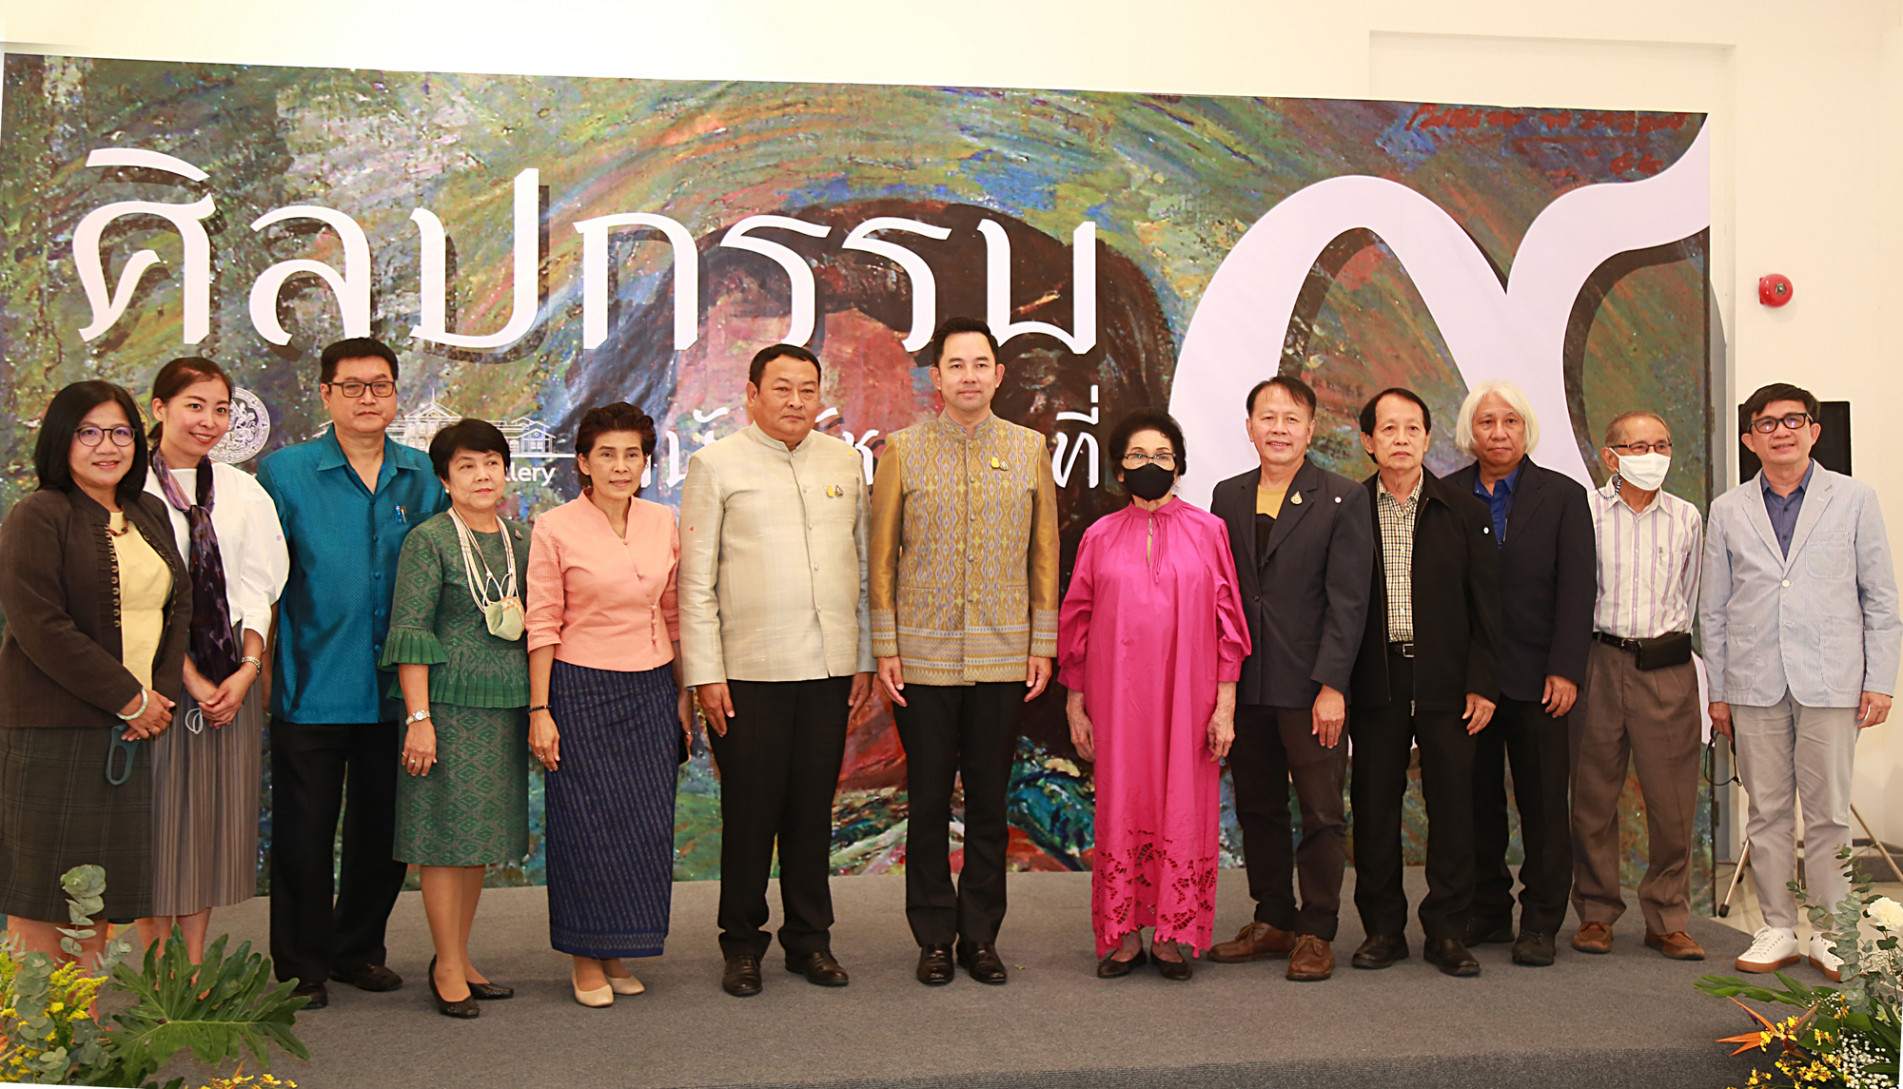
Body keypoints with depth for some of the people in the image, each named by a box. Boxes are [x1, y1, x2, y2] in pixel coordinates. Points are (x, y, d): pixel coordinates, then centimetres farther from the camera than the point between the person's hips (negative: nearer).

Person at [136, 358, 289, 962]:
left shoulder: (242, 491, 10)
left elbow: (258, 587, 6)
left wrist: (247, 669, -7)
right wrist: (190, 677, -13)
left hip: (231, 675, 4)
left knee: (217, 812, 7)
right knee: (158, 810, 0)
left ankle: (195, 965, 17)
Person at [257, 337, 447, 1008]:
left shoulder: (424, 477, 6)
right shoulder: (285, 473, -3)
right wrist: (257, 668, -7)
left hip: (394, 689, 3)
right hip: (311, 687, -3)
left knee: (385, 827, 12)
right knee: (305, 830, 4)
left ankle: (358, 950, 29)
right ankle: (301, 966, 18)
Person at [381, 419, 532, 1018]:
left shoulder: (521, 538, 11)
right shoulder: (428, 540, -5)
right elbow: (409, 636, -8)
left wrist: (538, 708, 12)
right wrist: (418, 718, -14)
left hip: (507, 707, 6)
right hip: (450, 704, -6)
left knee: (481, 835, 11)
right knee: (448, 834, -2)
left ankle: (461, 958, 21)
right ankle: (448, 967, 7)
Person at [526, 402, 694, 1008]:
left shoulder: (663, 524, 6)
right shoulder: (555, 530, -6)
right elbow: (542, 625, -5)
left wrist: (684, 692, 12)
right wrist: (540, 710, -8)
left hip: (652, 690, 4)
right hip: (583, 690, -4)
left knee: (647, 825, 5)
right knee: (589, 822, -1)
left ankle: (617, 953, 19)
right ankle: (586, 961, 13)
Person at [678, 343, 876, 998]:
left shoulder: (843, 461, 12)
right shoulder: (716, 465, 0)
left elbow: (861, 566, 16)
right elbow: (695, 580, -1)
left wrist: (865, 660, 12)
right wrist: (705, 673, -7)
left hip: (829, 670, 3)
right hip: (748, 672, -3)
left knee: (814, 809, 10)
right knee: (749, 812, 4)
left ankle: (810, 939, 23)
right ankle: (742, 945, 19)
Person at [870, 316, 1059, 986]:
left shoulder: (1029, 449, 6)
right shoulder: (902, 450, 1)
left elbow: (1044, 552, 9)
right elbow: (882, 554, 3)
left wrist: (1043, 645, 5)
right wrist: (884, 647, -2)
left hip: (1003, 657, 1)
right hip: (923, 656, -1)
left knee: (989, 803, 8)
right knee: (929, 802, 5)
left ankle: (981, 936, 19)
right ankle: (934, 937, 18)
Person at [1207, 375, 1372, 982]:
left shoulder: (1343, 500, -3)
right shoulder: (1228, 497, 10)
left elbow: (1348, 601, -8)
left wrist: (1332, 686, -14)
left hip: (1310, 687, -4)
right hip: (1243, 685, 5)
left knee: (1321, 812, 1)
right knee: (1257, 808, 11)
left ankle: (1316, 932, 12)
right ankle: (1273, 922, 23)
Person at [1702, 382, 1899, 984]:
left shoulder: (1854, 499, 5)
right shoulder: (1728, 511, 8)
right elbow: (1713, 609, 11)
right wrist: (1717, 691, 8)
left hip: (1831, 682, -1)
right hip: (1754, 685, 2)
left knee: (1828, 813, 1)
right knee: (1767, 814, 6)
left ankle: (1831, 935, 13)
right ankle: (1778, 930, 16)